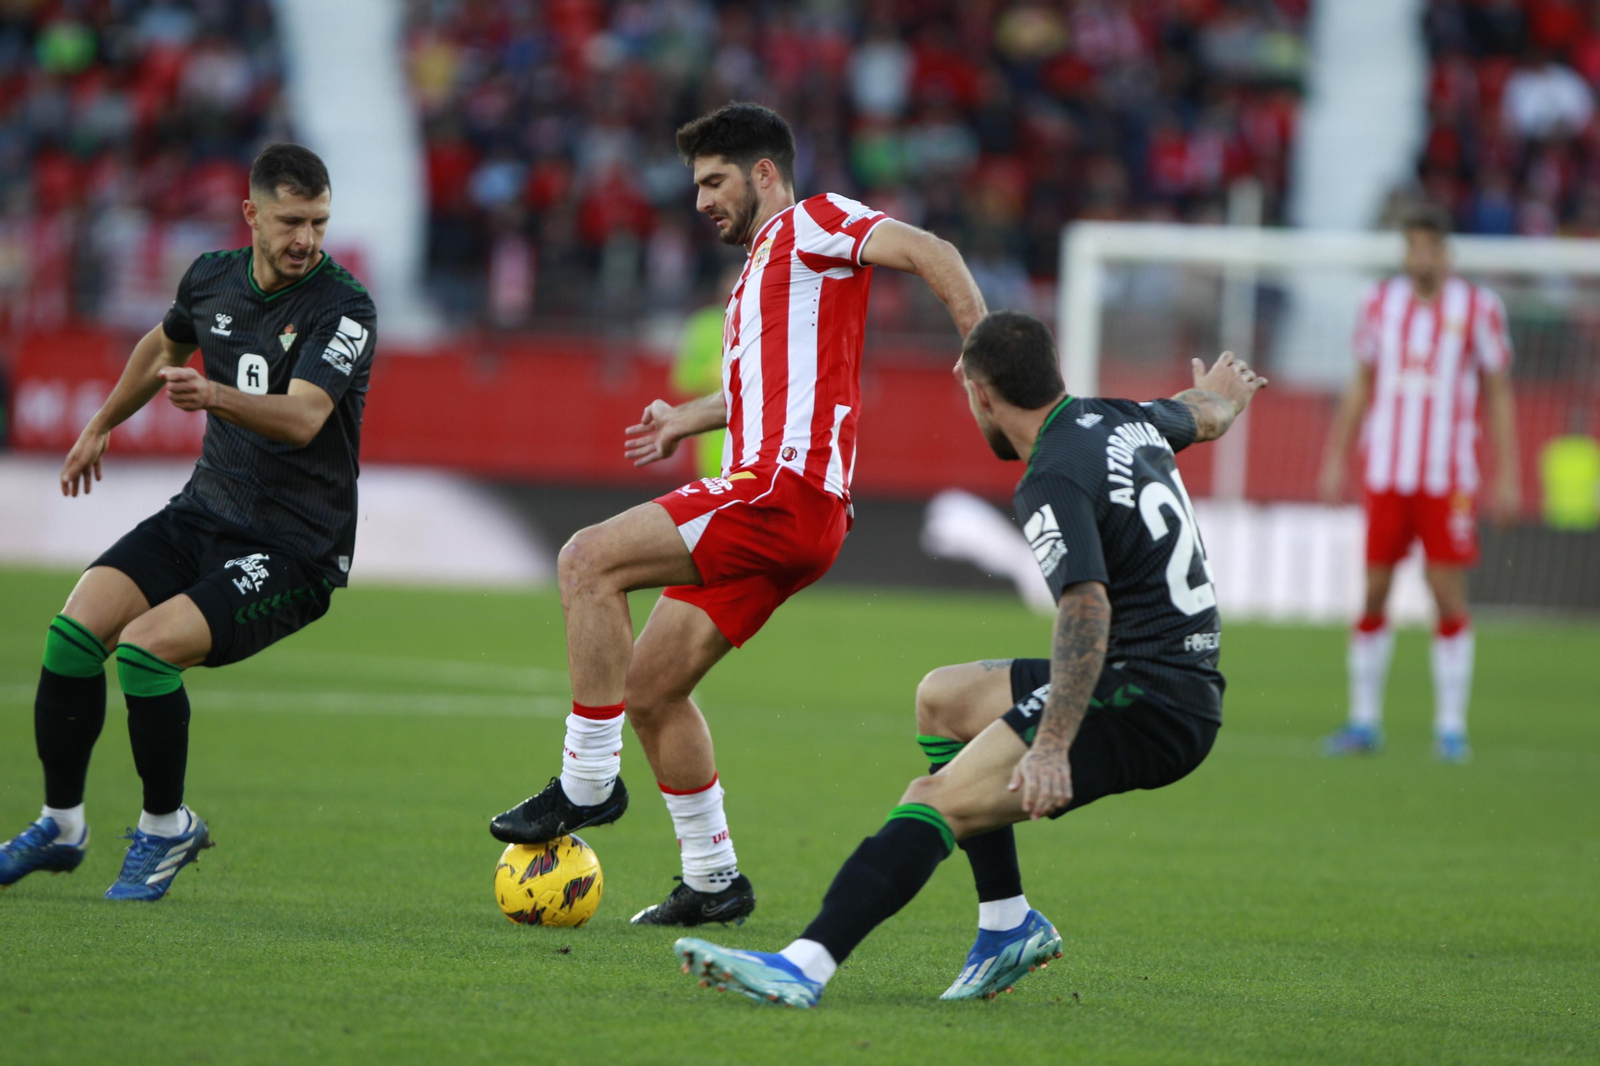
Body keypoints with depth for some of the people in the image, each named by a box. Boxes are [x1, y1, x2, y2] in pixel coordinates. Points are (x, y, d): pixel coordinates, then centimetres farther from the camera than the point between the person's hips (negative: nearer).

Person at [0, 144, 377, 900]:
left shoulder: (345, 308, -16)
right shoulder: (213, 279, 3)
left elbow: (303, 417, -31)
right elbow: (164, 345, 27)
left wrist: (214, 396, -48)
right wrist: (102, 425, 34)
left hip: (294, 552, -6)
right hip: (204, 512, 6)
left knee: (146, 647, -25)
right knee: (75, 631, -13)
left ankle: (165, 828, -3)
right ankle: (61, 826, 4)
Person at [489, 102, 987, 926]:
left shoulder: (811, 223, 0)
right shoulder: (762, 264, 28)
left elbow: (928, 254, -14)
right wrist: (686, 421, 45)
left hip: (789, 489, -10)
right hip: (761, 496, 10)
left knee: (588, 562, -21)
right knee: (649, 688, 8)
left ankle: (587, 781, -18)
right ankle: (712, 879, 15)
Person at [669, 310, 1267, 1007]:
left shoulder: (1054, 482, -16)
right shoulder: (1128, 422, 11)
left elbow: (1086, 608, -31)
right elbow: (1206, 416, 35)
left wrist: (1052, 745, -39)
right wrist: (1221, 393, 61)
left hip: (1141, 708, -10)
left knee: (936, 803, -21)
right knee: (942, 698, 24)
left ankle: (803, 966, -37)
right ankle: (1008, 924, 22)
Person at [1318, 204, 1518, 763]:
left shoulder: (1478, 308, -1)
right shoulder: (1381, 302, 7)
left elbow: (1499, 396, 3)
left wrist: (1506, 477, -1)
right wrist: (1335, 459, 13)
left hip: (1448, 478, -3)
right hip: (1385, 473, 3)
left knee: (1448, 591, -6)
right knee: (1374, 590, 2)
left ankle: (1450, 726, 1)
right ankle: (1364, 721, 12)